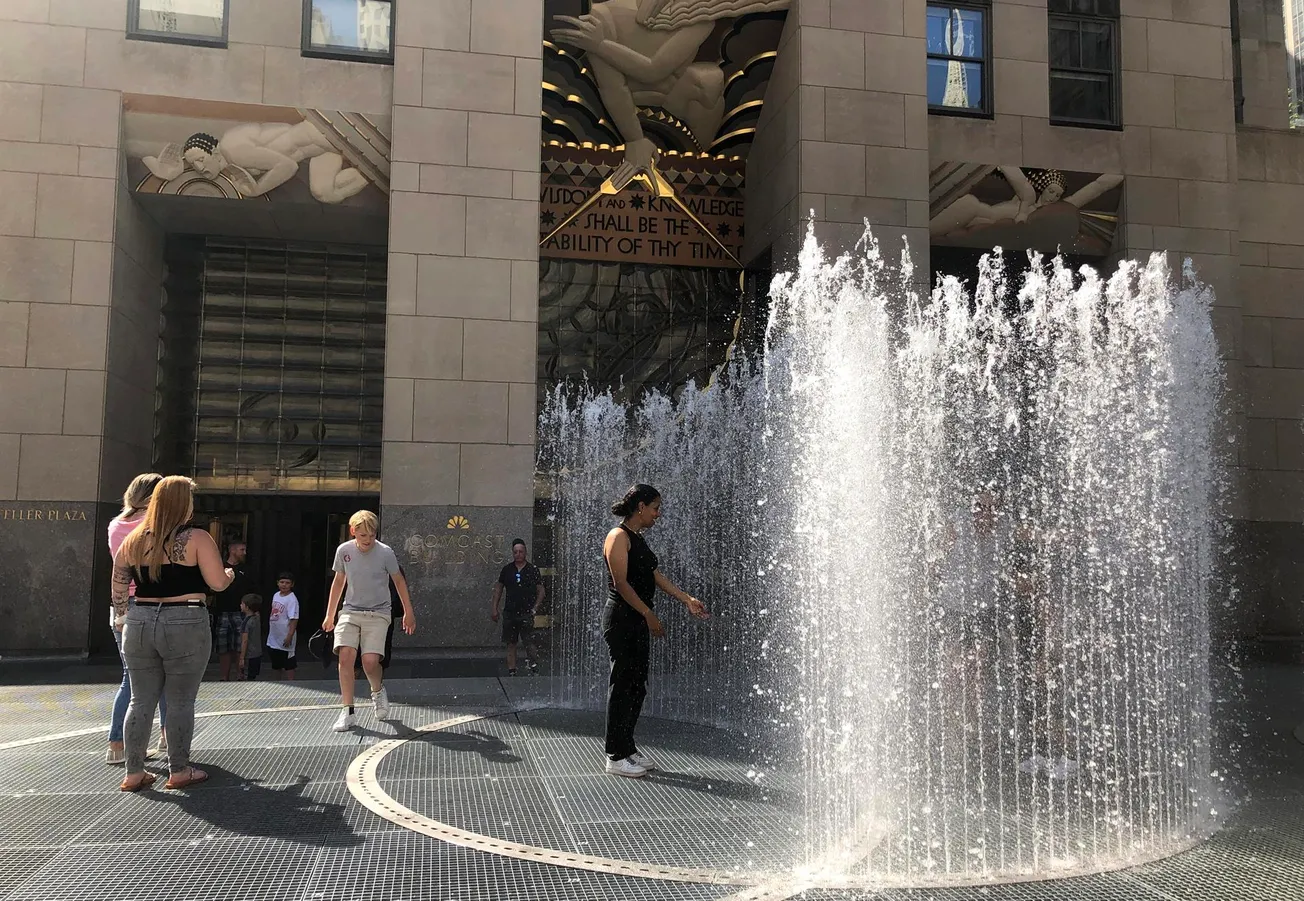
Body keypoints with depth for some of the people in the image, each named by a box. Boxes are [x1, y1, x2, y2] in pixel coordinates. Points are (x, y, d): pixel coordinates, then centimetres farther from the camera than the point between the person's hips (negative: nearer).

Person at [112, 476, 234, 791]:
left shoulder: (134, 540, 8)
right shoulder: (197, 539, -8)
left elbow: (118, 585, 14)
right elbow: (217, 583, -10)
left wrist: (124, 615, 25)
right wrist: (230, 575, 11)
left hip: (139, 624, 5)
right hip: (185, 626, -5)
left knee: (141, 700, 12)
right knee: (181, 702, 4)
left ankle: (134, 773, 16)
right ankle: (179, 772, 11)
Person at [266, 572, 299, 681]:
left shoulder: (292, 599, -17)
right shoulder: (276, 595, 8)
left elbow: (294, 619, -21)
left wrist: (290, 636, -26)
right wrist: (269, 630, 19)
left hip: (285, 637, -8)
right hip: (274, 637, 8)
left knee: (289, 665, 1)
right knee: (277, 663, 19)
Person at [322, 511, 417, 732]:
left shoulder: (385, 552, -11)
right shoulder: (343, 551, -2)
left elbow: (399, 581, 3)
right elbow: (339, 581, 13)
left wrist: (408, 612, 6)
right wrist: (329, 615, 17)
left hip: (377, 614, -2)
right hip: (350, 612, 3)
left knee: (370, 661, -15)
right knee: (345, 656, -15)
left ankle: (378, 692, 20)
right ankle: (347, 712, -4)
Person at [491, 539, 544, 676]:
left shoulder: (533, 569, 0)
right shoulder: (507, 569, 6)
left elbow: (541, 590, 3)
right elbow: (498, 589, 13)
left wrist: (535, 607, -8)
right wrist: (495, 608, 8)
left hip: (526, 613, -3)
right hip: (510, 612, 3)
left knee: (527, 642, -11)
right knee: (510, 644, 7)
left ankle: (531, 660, 14)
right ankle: (511, 671, 13)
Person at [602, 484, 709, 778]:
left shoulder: (637, 538, 16)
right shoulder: (618, 537, -12)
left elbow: (655, 576, 18)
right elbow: (621, 583, -18)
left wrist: (687, 599, 15)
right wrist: (649, 615, -19)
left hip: (638, 621, 10)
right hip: (621, 618, -9)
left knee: (637, 685, 12)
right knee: (622, 684, -4)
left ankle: (627, 746, 21)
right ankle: (616, 756, 4)